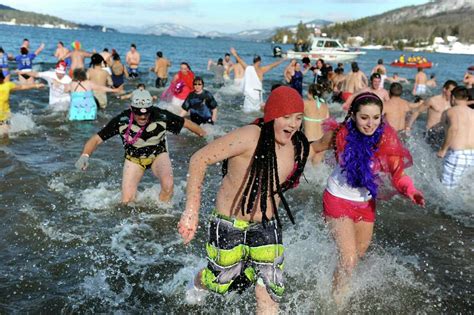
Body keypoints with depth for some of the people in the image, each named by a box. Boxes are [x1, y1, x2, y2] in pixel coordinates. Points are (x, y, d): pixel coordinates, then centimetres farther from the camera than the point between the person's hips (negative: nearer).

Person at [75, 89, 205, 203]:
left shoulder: (161, 116, -26)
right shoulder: (122, 121, -26)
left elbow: (186, 123, -11)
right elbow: (97, 139, -23)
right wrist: (85, 155, -40)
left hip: (158, 153, 0)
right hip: (134, 157, 1)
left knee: (168, 185, -28)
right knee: (127, 200, -8)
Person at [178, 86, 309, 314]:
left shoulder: (297, 148, -5)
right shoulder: (250, 137, -26)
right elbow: (199, 160, -24)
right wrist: (191, 211, -26)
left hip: (266, 227, 4)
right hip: (229, 224, -4)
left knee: (269, 292, 0)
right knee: (221, 282, 17)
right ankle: (197, 283, 55)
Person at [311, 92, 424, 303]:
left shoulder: (386, 140, -19)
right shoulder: (340, 134, -23)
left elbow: (398, 175, -21)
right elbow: (314, 148, -5)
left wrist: (410, 191, -40)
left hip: (366, 203, 4)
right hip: (338, 200, -4)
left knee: (359, 253, 25)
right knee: (348, 259, -9)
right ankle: (335, 301, 20)